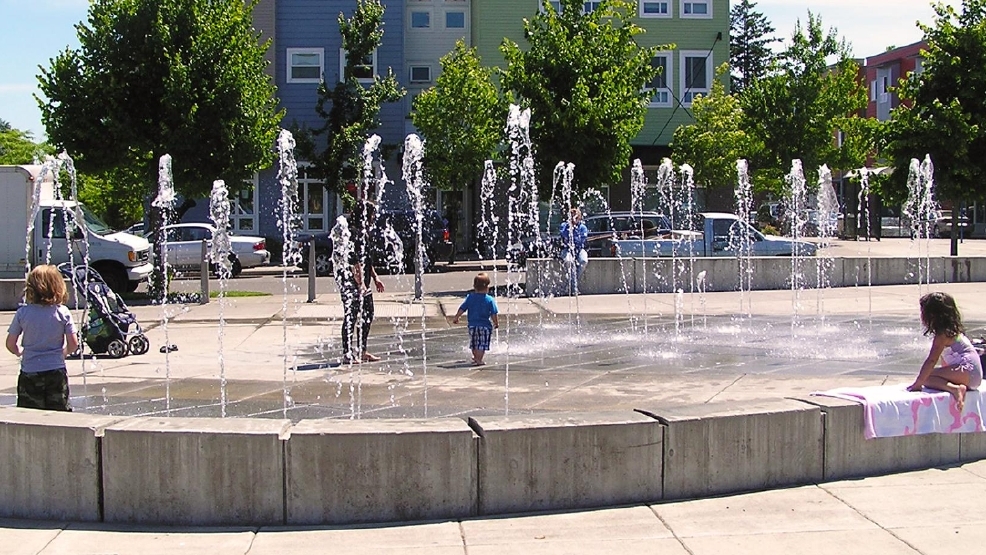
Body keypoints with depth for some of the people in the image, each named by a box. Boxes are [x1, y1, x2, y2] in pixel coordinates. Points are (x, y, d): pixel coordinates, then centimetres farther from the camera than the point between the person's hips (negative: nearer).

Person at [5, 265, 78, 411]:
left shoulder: (22, 312, -6)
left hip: (29, 373, 0)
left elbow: (10, 344, -1)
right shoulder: (63, 312, -6)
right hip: (56, 372, 1)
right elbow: (73, 344, -5)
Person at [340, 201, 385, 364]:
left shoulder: (363, 232, 16)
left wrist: (375, 277, 23)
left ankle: (361, 351, 21)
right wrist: (361, 283, -23)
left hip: (362, 283, 10)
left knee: (366, 315, 13)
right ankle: (347, 354, 1)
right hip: (351, 282, -10)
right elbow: (354, 262, -22)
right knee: (351, 317, -5)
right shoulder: (353, 233, -16)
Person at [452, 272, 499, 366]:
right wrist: (496, 323, 6)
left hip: (472, 325, 3)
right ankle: (478, 359, -9)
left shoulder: (470, 297, -1)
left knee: (474, 344, 20)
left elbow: (462, 309, 2)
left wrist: (456, 318, 15)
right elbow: (493, 314, -9)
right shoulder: (490, 300, -9)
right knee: (482, 345, 0)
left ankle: (476, 358, 34)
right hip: (485, 326, -3)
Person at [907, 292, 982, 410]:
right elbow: (945, 360, 23)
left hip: (967, 371, -10)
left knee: (927, 378, -16)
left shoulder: (942, 335, -12)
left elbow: (931, 360, -18)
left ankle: (954, 388, -29)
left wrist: (918, 383, -18)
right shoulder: (950, 329, 17)